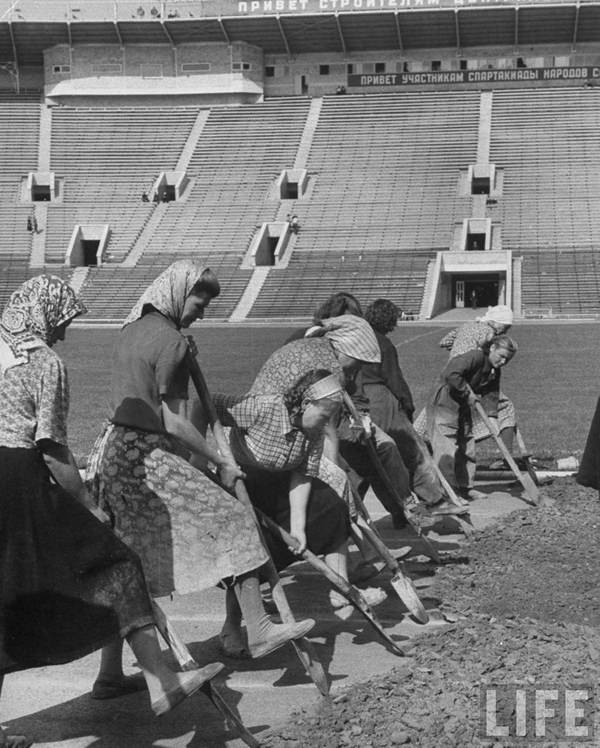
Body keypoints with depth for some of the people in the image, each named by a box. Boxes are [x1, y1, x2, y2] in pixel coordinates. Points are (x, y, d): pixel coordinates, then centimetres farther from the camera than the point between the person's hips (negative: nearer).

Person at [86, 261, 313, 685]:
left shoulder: (131, 330, 15)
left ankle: (110, 670, 15)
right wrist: (221, 462, -9)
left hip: (116, 449, 9)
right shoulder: (171, 342, -12)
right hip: (150, 456, -9)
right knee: (232, 522, -3)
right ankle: (258, 630, -4)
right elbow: (174, 423, -15)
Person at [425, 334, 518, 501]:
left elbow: (491, 395, 3)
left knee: (467, 447, 14)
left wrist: (491, 417, -11)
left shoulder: (494, 371, 6)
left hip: (463, 408, 10)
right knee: (446, 448, -11)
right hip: (444, 404, -10)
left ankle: (465, 487, 26)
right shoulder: (475, 357, -23)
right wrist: (467, 394, -25)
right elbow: (451, 374, -35)